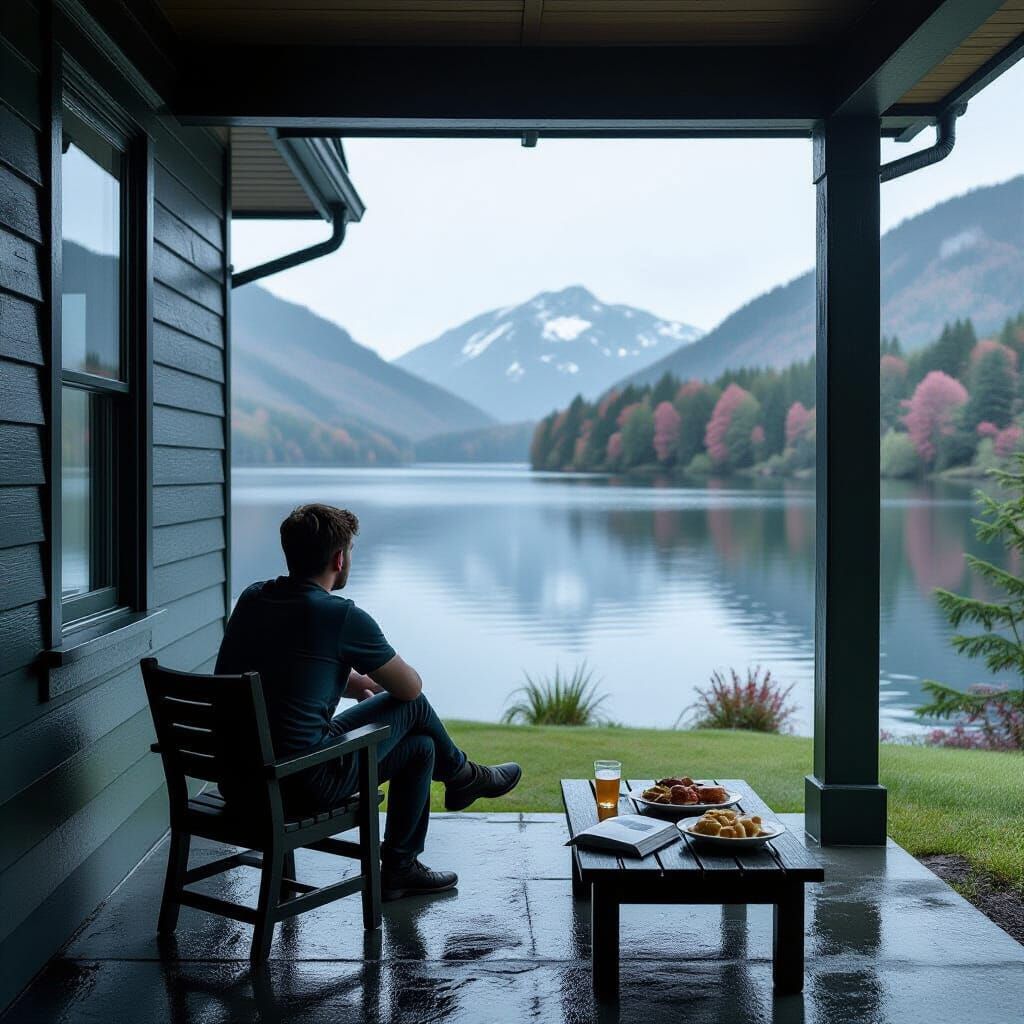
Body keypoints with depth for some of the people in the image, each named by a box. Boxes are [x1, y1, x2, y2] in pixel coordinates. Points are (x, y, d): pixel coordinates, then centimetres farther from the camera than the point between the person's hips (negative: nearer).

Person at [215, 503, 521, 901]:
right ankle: (462, 775, 39)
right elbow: (411, 686, 0)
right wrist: (372, 681, 21)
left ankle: (400, 867, 36)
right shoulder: (343, 617, -15)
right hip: (303, 787, -7)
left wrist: (356, 682, 22)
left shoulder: (251, 599, 6)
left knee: (419, 745, 22)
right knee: (411, 706, 12)